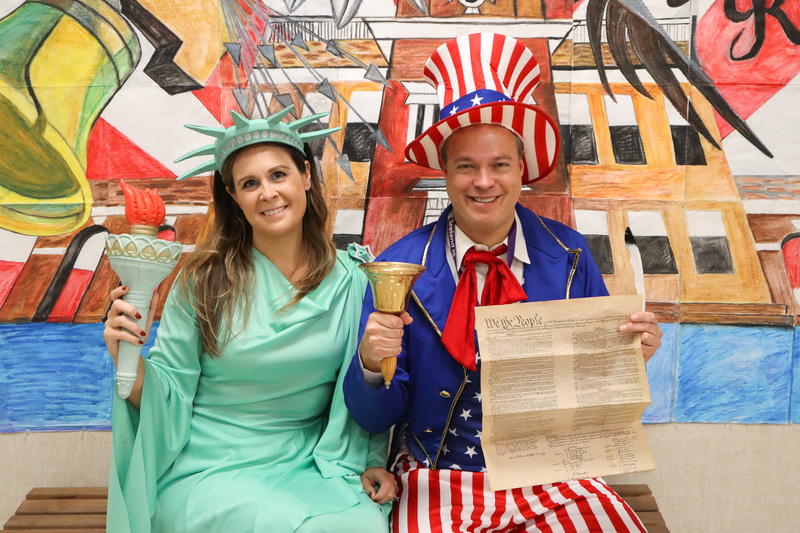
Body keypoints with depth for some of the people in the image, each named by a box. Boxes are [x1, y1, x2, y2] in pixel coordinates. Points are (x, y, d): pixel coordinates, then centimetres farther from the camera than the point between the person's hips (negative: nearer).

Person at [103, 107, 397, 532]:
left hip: (308, 466, 2)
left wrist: (371, 463, -2)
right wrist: (131, 361, -22)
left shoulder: (350, 281, -2)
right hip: (209, 470, -2)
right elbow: (168, 398, -3)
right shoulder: (205, 281, -6)